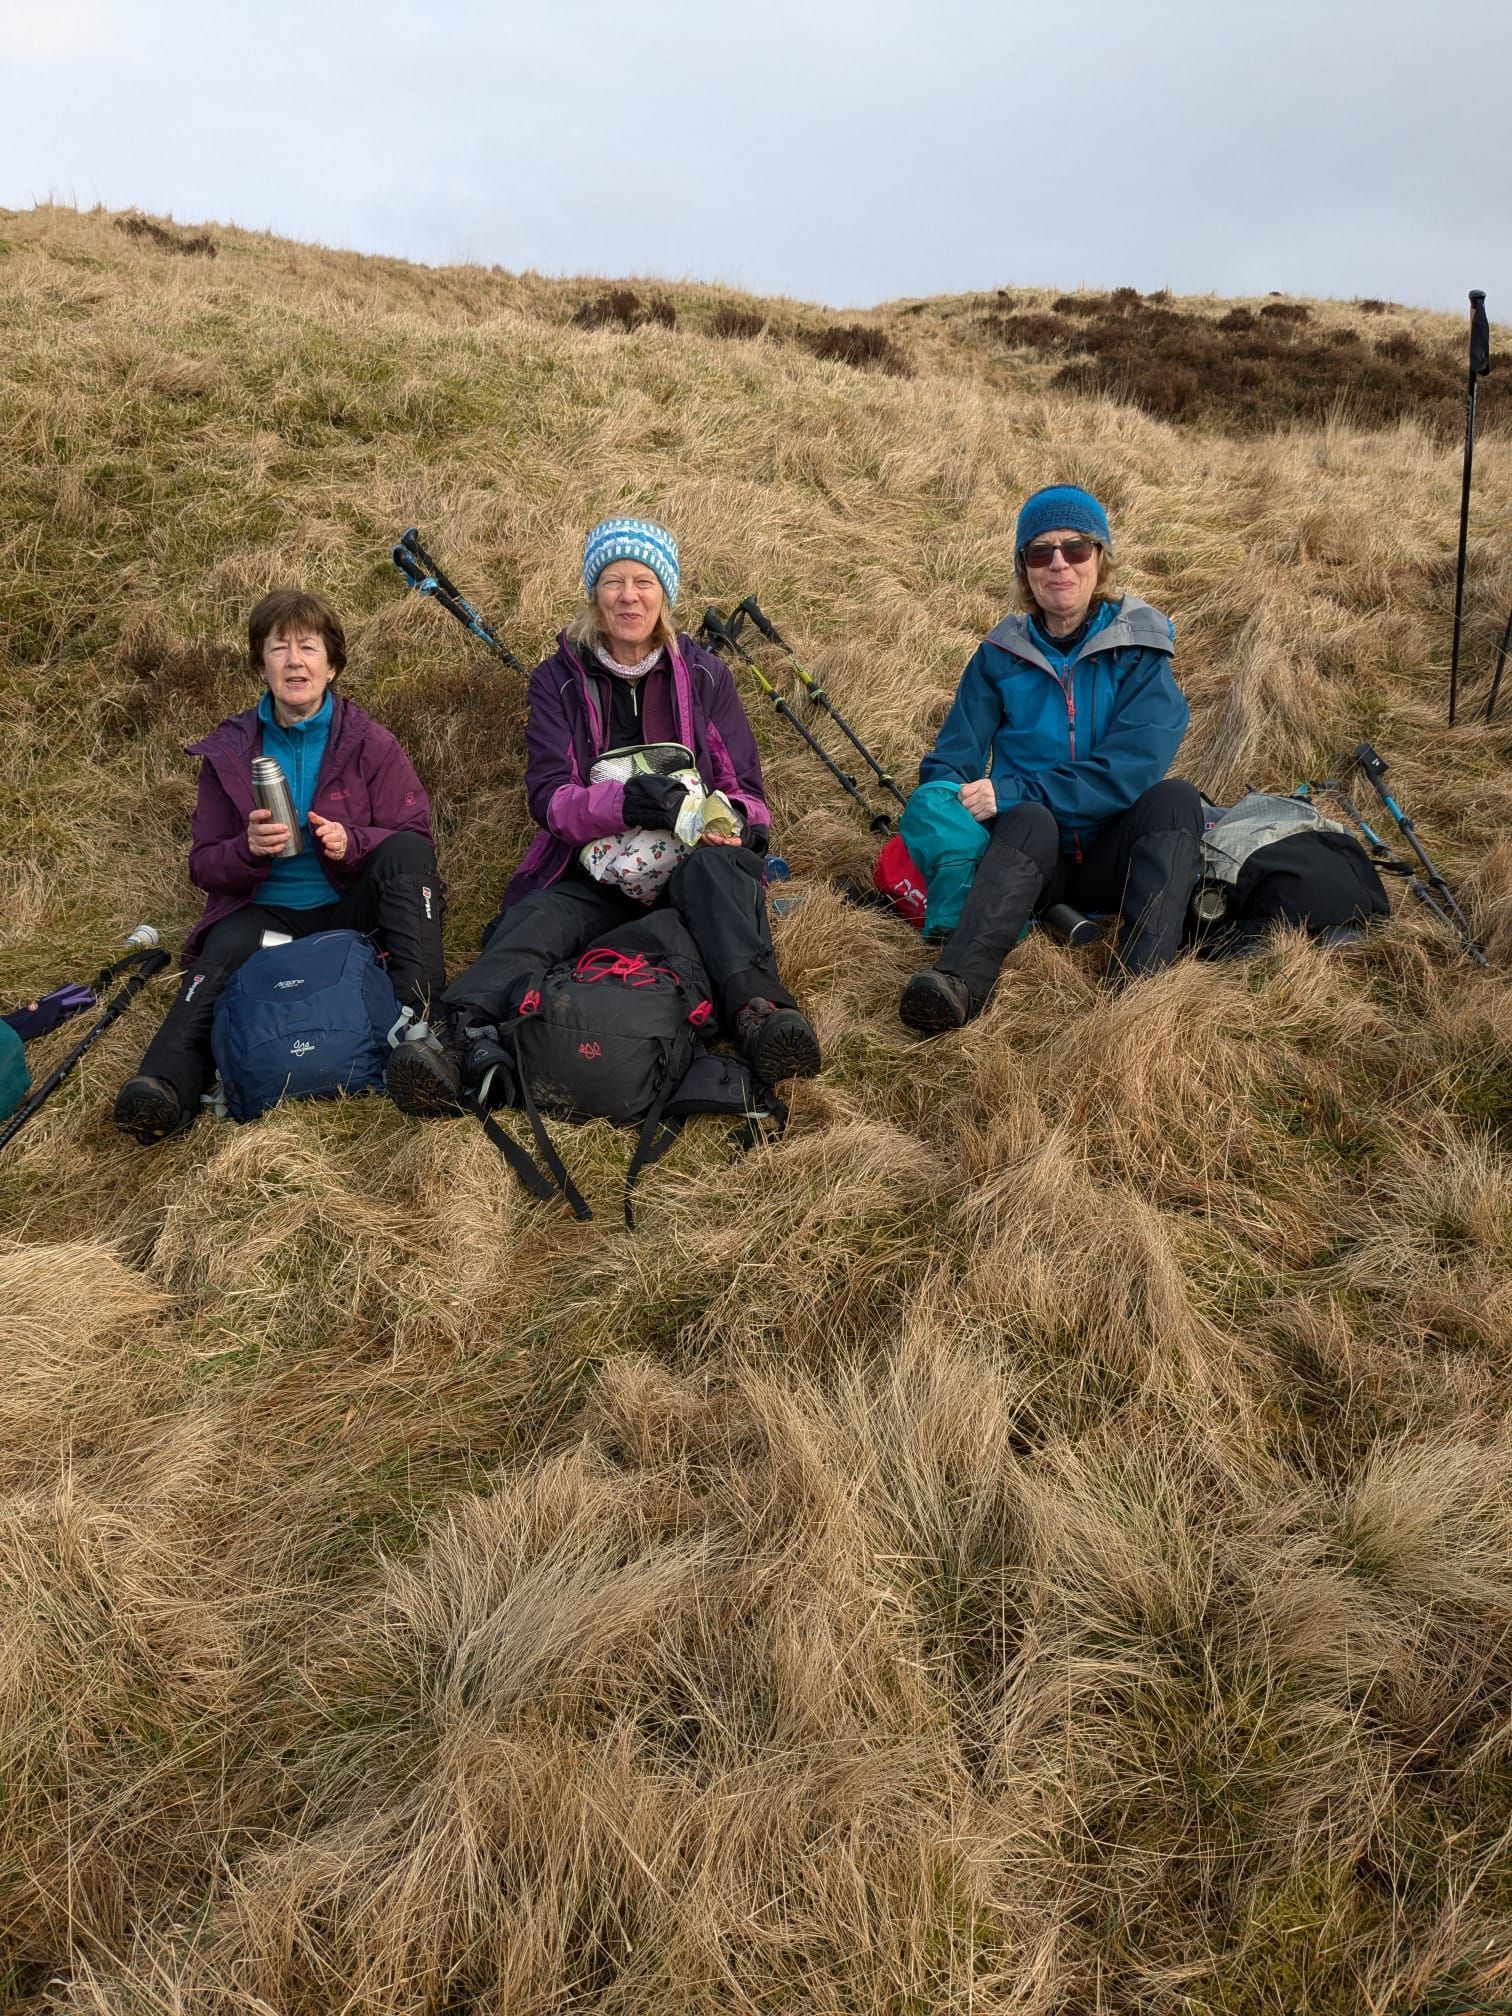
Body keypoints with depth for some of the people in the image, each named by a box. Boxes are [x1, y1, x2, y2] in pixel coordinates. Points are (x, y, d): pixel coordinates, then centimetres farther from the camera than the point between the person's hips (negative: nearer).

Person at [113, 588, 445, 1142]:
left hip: (350, 907, 0)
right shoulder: (229, 750, 8)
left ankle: (420, 1021, -41)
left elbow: (415, 841, 1)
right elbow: (203, 866, 8)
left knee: (406, 850, -28)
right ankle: (168, 1085, -56)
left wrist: (352, 842, -21)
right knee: (223, 957, -33)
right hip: (264, 911, 1)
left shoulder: (369, 743, 4)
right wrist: (249, 848, -16)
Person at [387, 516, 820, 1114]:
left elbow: (744, 788, 8)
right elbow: (549, 797, -5)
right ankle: (454, 1036, -56)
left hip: (686, 867, 0)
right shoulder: (558, 679, 7)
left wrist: (729, 823, -18)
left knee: (714, 868, -36)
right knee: (532, 925, -32)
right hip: (590, 876, 0)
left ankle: (755, 1008, -59)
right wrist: (625, 801, -26)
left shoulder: (704, 674, 10)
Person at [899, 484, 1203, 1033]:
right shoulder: (1002, 653, 6)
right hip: (1023, 849, 0)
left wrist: (1010, 793, -22)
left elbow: (1130, 771, -14)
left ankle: (1142, 977, -45)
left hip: (1111, 860, 1)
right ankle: (959, 983, -58)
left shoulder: (1139, 648, 0)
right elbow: (949, 766, -1)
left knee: (1174, 797, -27)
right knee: (1030, 818, -33)